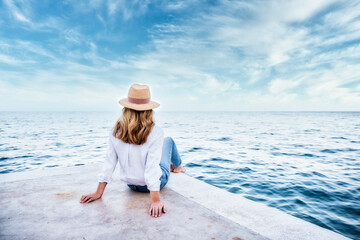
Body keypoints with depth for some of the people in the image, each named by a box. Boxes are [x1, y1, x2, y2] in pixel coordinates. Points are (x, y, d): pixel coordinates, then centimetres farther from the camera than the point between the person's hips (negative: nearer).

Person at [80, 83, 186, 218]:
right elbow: (152, 167, -31)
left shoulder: (116, 131, -16)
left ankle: (171, 166, 65)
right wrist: (155, 200, -28)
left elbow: (109, 163, -13)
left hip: (132, 185, 4)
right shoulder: (155, 132, -28)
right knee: (168, 140, 21)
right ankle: (177, 166, 52)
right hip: (155, 184, -3)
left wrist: (99, 192, -4)